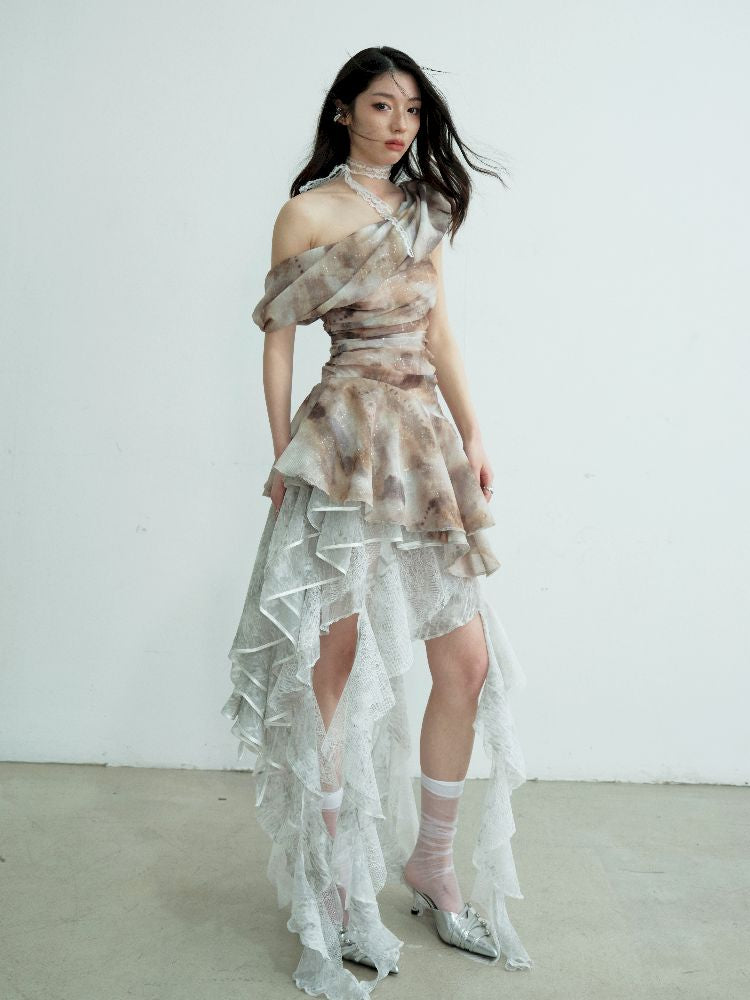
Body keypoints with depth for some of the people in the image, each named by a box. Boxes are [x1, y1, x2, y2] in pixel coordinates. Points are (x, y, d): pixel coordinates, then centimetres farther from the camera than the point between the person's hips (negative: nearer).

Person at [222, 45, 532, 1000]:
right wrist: (284, 455, -5)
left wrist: (473, 437, 12)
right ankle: (330, 900, 11)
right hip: (347, 444, -6)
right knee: (332, 661, -3)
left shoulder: (421, 206, 18)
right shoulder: (309, 211, 0)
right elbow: (277, 338, -1)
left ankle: (430, 867, 22)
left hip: (428, 443, 7)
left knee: (468, 660, 4)